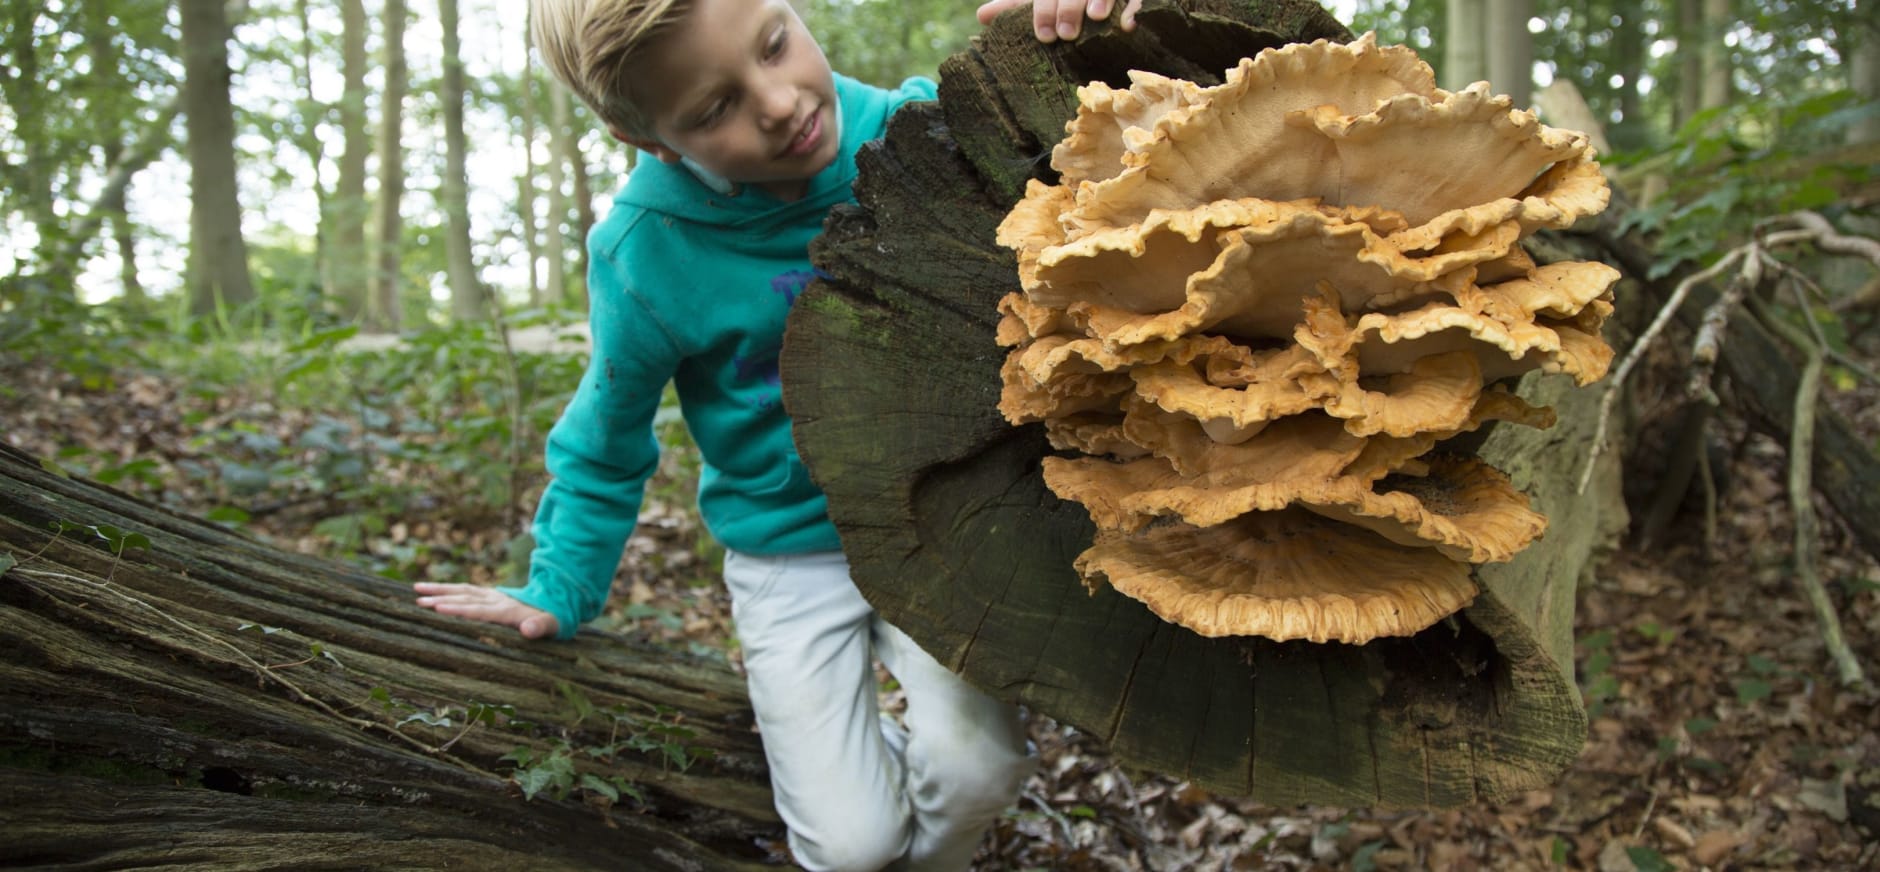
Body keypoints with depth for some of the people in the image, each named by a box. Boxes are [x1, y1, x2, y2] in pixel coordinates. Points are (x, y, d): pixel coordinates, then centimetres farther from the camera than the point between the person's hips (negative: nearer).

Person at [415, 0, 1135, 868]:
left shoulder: (913, 133, -15)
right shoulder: (644, 255, -17)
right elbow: (605, 441, 0)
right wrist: (558, 591, 5)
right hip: (788, 555, -1)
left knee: (975, 766, -21)